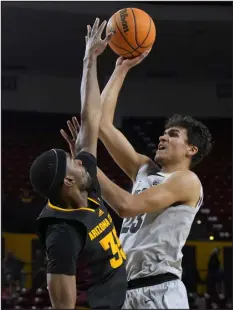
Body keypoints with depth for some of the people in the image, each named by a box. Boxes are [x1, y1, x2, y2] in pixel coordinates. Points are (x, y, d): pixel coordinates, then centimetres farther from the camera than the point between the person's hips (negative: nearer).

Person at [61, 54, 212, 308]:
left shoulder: (187, 180, -4)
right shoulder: (145, 170, 17)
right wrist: (121, 70, 16)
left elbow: (127, 206, -18)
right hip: (125, 289, 7)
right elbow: (102, 124, 15)